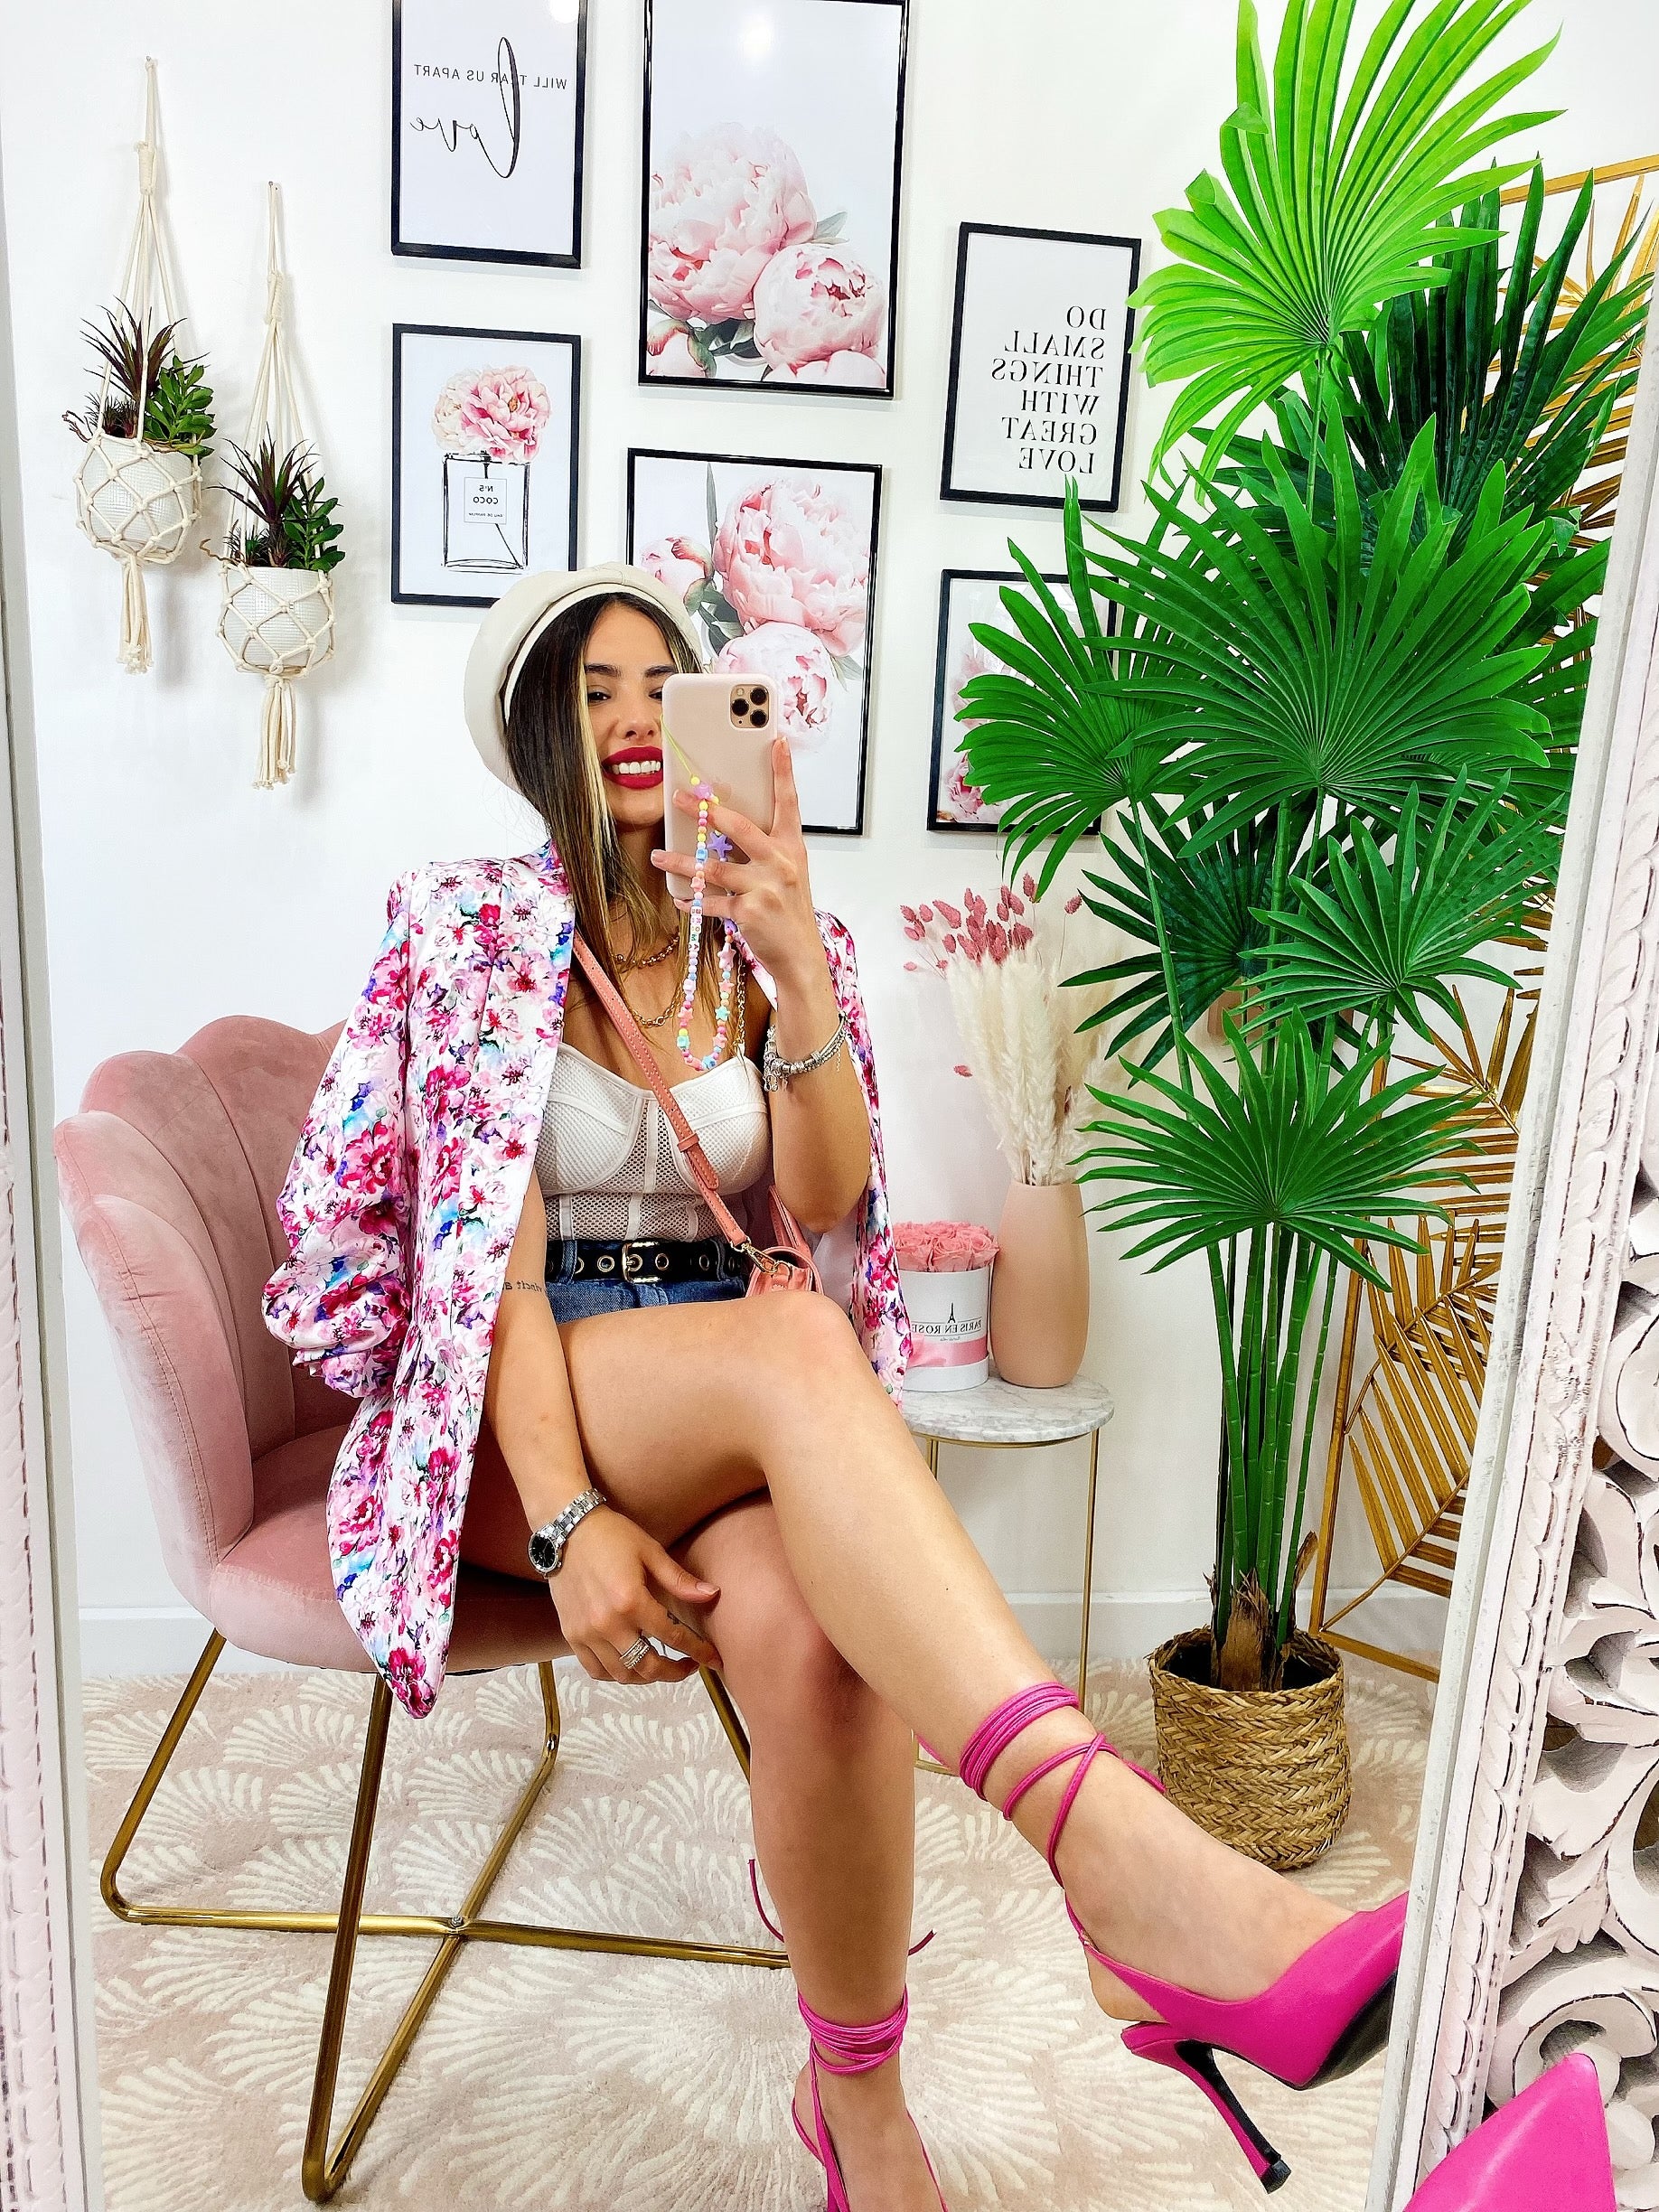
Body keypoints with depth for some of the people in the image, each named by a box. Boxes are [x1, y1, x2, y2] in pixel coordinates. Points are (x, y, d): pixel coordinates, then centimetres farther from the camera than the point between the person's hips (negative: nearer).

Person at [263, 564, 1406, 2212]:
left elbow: (828, 1208, -6)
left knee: (806, 1625, -35)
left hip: (737, 1419, 3)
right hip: (520, 1413, -2)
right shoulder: (475, 929, 0)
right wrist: (567, 1520, -22)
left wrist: (796, 969, -22)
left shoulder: (775, 939, 8)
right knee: (790, 1346, -37)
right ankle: (1128, 1862, -48)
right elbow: (491, 1245, -10)